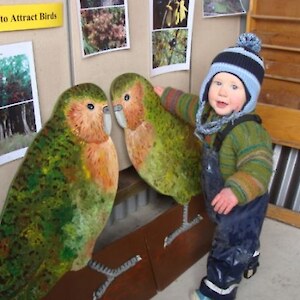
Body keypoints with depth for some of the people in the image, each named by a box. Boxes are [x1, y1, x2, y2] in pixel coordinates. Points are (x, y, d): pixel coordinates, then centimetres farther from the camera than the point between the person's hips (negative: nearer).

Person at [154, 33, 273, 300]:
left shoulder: (247, 130, -37)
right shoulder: (210, 112, -8)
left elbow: (258, 167, -45)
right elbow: (188, 105, 13)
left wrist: (236, 191, -61)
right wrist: (164, 95, 23)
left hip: (242, 204, -9)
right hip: (221, 200, 9)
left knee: (229, 249, 12)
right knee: (242, 238, 34)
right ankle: (247, 264, 61)